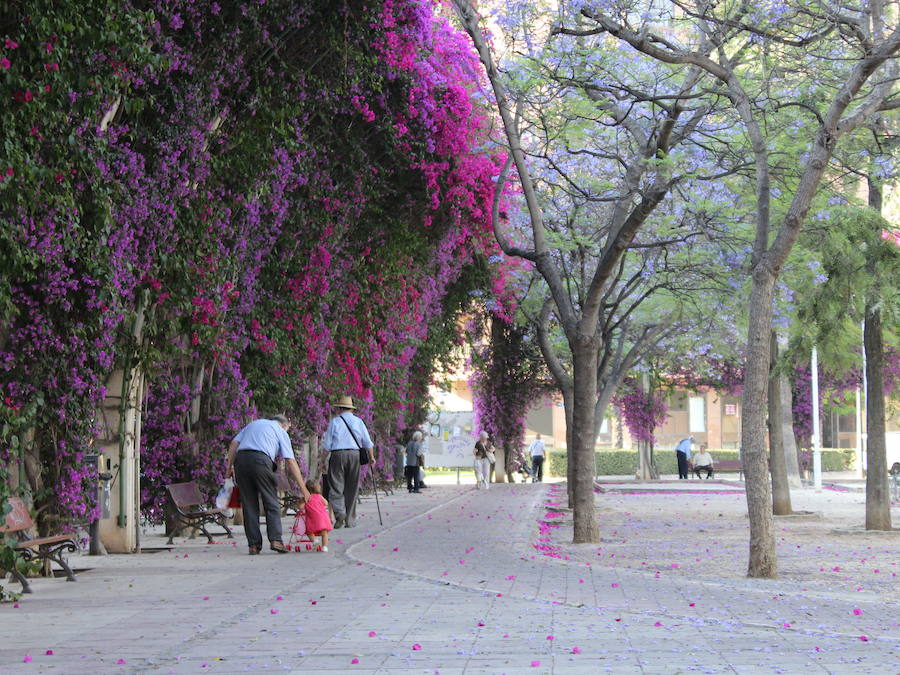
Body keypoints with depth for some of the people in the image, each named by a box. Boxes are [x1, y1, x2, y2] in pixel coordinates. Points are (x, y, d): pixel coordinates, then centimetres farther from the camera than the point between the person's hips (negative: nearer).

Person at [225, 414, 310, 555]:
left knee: (249, 505, 7)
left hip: (240, 459, 4)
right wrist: (303, 487, 8)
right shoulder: (281, 432, 18)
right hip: (261, 460, -4)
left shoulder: (253, 424, 32)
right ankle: (275, 539, -10)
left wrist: (229, 465, 15)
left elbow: (234, 443, 18)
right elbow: (290, 462, 9)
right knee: (272, 503, 3)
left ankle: (254, 544, 3)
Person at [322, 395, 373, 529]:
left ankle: (339, 512, -25)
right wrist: (371, 457, 21)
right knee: (352, 488, 8)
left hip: (337, 454, -2)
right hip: (354, 454, 2)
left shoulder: (335, 421, 3)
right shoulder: (358, 421, 9)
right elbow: (367, 442, 10)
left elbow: (327, 444, 1)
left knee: (336, 487, -2)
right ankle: (350, 520, 9)